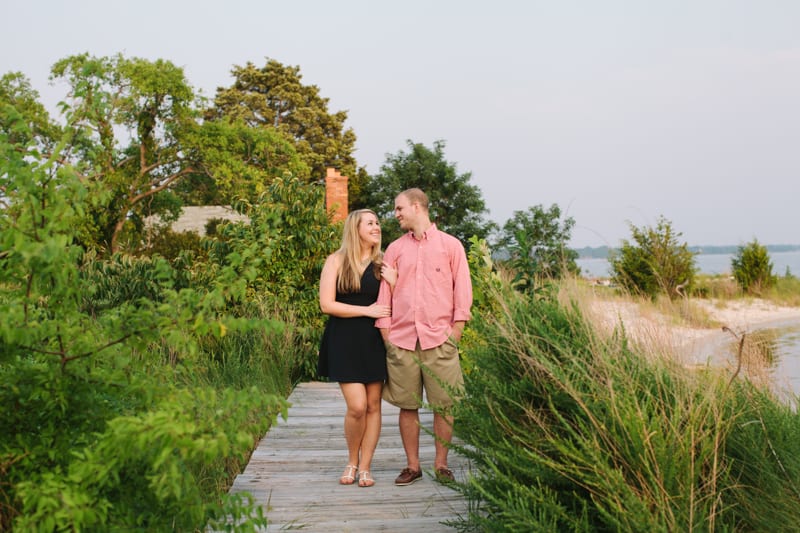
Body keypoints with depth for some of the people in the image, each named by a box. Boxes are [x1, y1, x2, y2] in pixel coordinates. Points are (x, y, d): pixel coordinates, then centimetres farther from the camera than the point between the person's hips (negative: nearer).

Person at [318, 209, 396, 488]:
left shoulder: (382, 264, 8)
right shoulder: (336, 261, 0)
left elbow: (394, 306, 9)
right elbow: (327, 304, -8)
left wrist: (393, 283, -10)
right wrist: (367, 310, -11)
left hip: (374, 340, 3)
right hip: (344, 341, -3)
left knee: (373, 405, 2)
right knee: (357, 406, -11)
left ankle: (364, 468, 14)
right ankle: (352, 461, 13)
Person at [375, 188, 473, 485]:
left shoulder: (450, 245, 6)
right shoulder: (395, 249, 12)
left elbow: (462, 290, 4)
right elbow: (384, 292, 11)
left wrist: (456, 330, -3)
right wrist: (385, 332, 3)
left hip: (439, 339, -2)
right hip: (401, 339, 2)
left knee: (443, 405, 1)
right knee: (407, 405, 4)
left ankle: (441, 464, 13)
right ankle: (412, 466, 14)